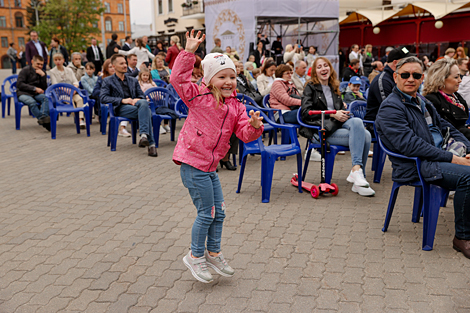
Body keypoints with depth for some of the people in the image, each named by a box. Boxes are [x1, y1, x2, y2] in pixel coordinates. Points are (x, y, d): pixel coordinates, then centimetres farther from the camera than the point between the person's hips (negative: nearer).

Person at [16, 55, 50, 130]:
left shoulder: (42, 73, 18)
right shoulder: (25, 71, 4)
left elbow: (44, 88, 8)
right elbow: (19, 84, -7)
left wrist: (43, 75, -6)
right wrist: (34, 88, -13)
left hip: (36, 94, 3)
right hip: (23, 94, -3)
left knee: (46, 98, -32)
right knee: (32, 102, -38)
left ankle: (43, 117, -54)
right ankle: (43, 118, -46)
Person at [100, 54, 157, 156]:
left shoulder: (133, 80, 29)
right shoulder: (108, 81, 14)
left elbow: (142, 95, 20)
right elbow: (102, 98, -2)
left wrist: (138, 99, -8)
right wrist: (122, 100, -14)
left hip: (134, 105, 4)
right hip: (120, 109, -4)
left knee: (144, 102, -36)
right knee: (146, 111, -33)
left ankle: (144, 135, -43)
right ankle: (151, 143, -39)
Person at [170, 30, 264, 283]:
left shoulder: (236, 107, 5)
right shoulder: (198, 97, -9)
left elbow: (245, 134, -1)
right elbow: (178, 79, -19)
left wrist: (254, 126, -23)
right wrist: (189, 53, -24)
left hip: (210, 166, 7)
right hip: (193, 164, -7)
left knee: (218, 212, 13)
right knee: (207, 212, -2)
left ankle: (213, 253, 32)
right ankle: (195, 256, 17)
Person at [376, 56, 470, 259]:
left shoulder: (423, 102, 21)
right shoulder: (390, 108, -9)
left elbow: (446, 127, 24)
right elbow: (409, 145, -20)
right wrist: (451, 158, -20)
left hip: (439, 156, 9)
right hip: (415, 167, -9)